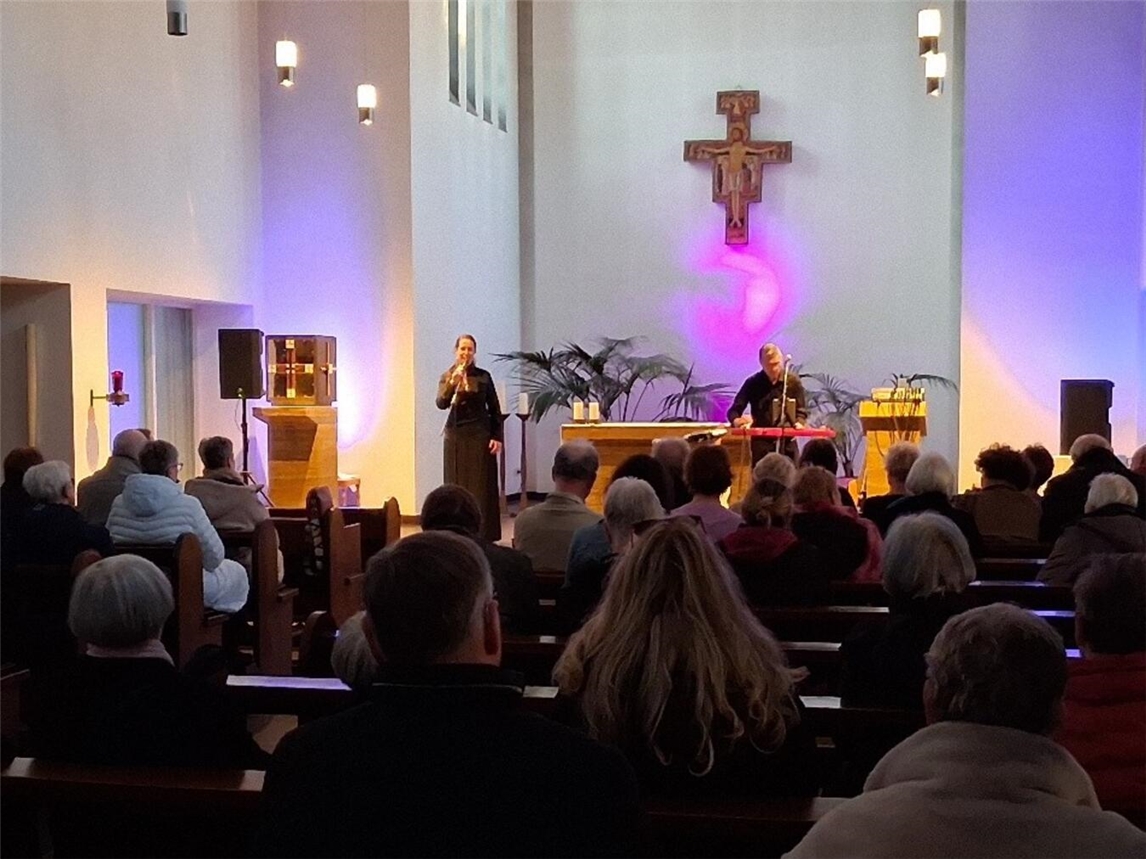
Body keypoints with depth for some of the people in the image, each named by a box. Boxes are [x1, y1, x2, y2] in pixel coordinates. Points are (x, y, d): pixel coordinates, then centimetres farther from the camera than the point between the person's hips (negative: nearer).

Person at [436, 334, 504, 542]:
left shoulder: (483, 376, 1)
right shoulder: (447, 376, 3)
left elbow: (495, 409, 3)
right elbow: (441, 403, -13)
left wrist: (497, 437, -3)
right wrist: (453, 382, -26)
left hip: (480, 435, -1)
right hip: (456, 435, 1)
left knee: (482, 486, -1)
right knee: (457, 485, 3)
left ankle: (484, 534, 3)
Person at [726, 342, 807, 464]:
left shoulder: (793, 381, 1)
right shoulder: (752, 383, 0)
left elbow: (801, 411, 6)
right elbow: (734, 410, 1)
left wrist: (799, 424, -17)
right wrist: (736, 420, -23)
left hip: (787, 442, 1)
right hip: (761, 442, -1)